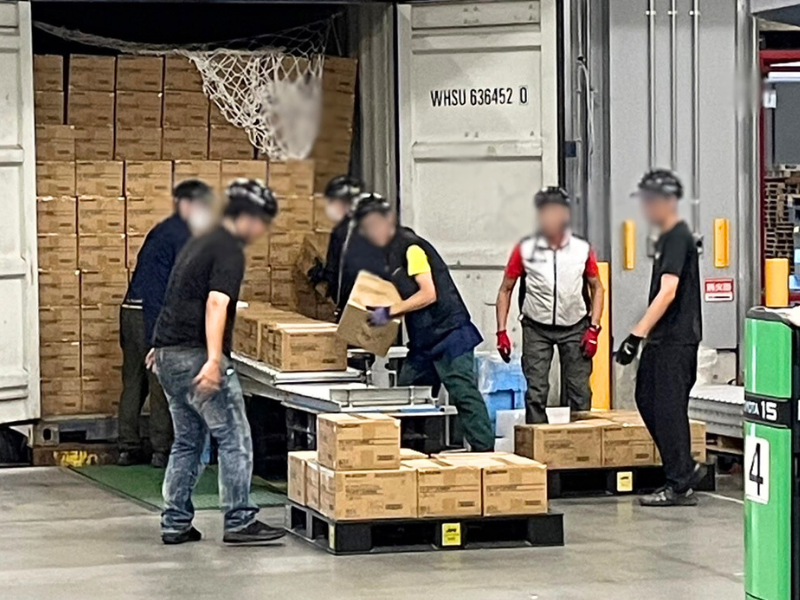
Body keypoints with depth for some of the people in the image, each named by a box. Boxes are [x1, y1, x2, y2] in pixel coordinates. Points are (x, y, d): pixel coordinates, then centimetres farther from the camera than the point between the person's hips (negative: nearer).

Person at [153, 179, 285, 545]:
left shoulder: (200, 243, 20)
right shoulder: (230, 251, -10)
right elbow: (216, 303, -22)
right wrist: (214, 360, -30)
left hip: (167, 353, 9)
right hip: (195, 355, -9)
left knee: (188, 440, 14)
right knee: (234, 438, -3)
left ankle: (175, 523, 14)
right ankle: (239, 521, -3)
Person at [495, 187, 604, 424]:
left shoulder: (582, 249, -5)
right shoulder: (525, 250, -8)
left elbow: (597, 288, 6)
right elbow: (505, 290, 1)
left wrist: (593, 328, -3)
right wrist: (501, 331, -6)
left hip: (574, 328, 1)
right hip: (537, 329, -1)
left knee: (579, 393, 0)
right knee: (535, 392, -4)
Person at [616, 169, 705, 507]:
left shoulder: (678, 238, -16)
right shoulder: (666, 238, 15)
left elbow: (668, 292, -24)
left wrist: (637, 334, -26)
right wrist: (644, 335, 22)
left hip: (676, 340, -10)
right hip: (662, 340, 10)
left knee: (669, 409, -6)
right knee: (647, 401, 13)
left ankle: (680, 486, 1)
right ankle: (685, 469, 20)